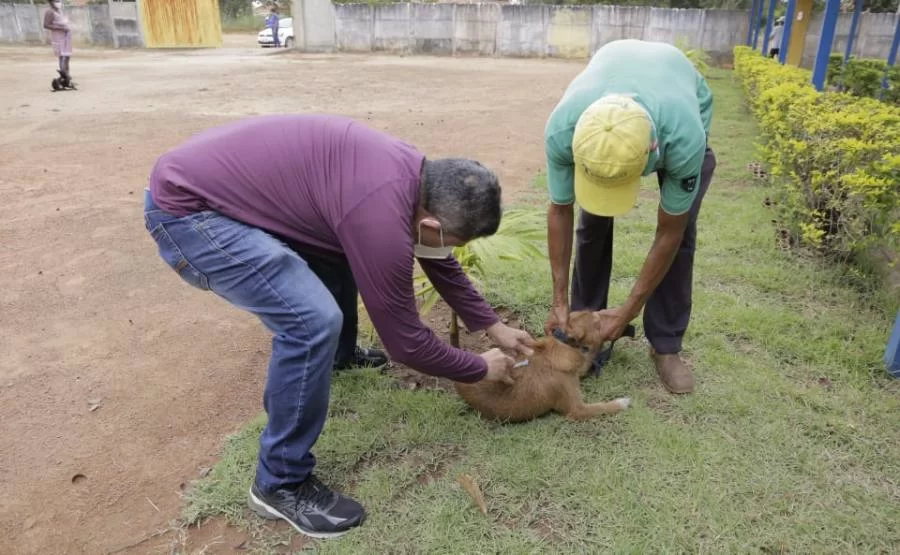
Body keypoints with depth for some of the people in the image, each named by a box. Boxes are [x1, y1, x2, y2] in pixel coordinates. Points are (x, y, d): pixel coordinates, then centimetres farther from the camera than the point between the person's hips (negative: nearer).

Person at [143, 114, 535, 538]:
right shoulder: (382, 214, -28)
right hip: (184, 206, -10)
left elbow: (440, 264, 18)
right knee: (314, 320, -22)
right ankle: (281, 483, -1)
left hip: (214, 178, 10)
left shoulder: (414, 174, 1)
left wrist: (493, 326, 22)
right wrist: (481, 368, 0)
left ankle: (337, 356, 43)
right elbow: (405, 340, -16)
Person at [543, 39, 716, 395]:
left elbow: (669, 231, -29)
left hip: (685, 105, -1)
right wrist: (559, 301, -19)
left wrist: (630, 310, -22)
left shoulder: (684, 139, -45)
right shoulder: (562, 130, -40)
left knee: (681, 230, -12)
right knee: (592, 221, -9)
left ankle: (666, 345, 4)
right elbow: (560, 211, -22)